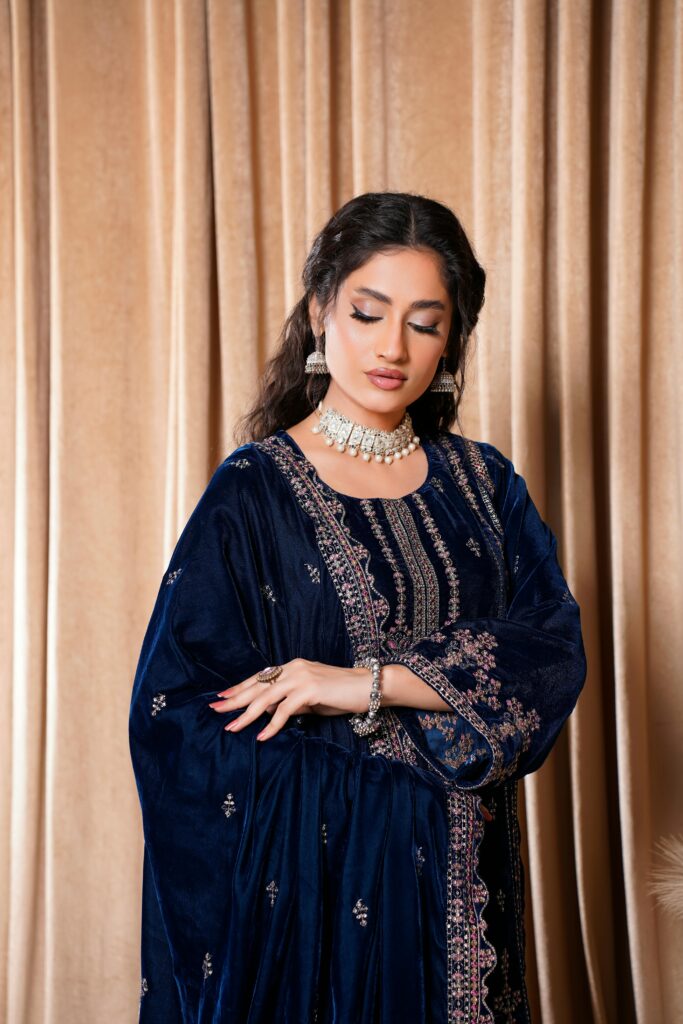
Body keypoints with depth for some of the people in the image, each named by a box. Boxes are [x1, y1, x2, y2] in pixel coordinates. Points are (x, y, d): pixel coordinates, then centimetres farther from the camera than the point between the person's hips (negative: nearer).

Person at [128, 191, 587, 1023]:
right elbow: (181, 717, -14)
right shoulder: (251, 493, -7)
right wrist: (415, 749, -15)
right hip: (308, 882, -3)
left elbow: (555, 651, -8)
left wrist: (372, 684, -21)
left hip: (458, 890, 4)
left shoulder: (483, 485, 5)